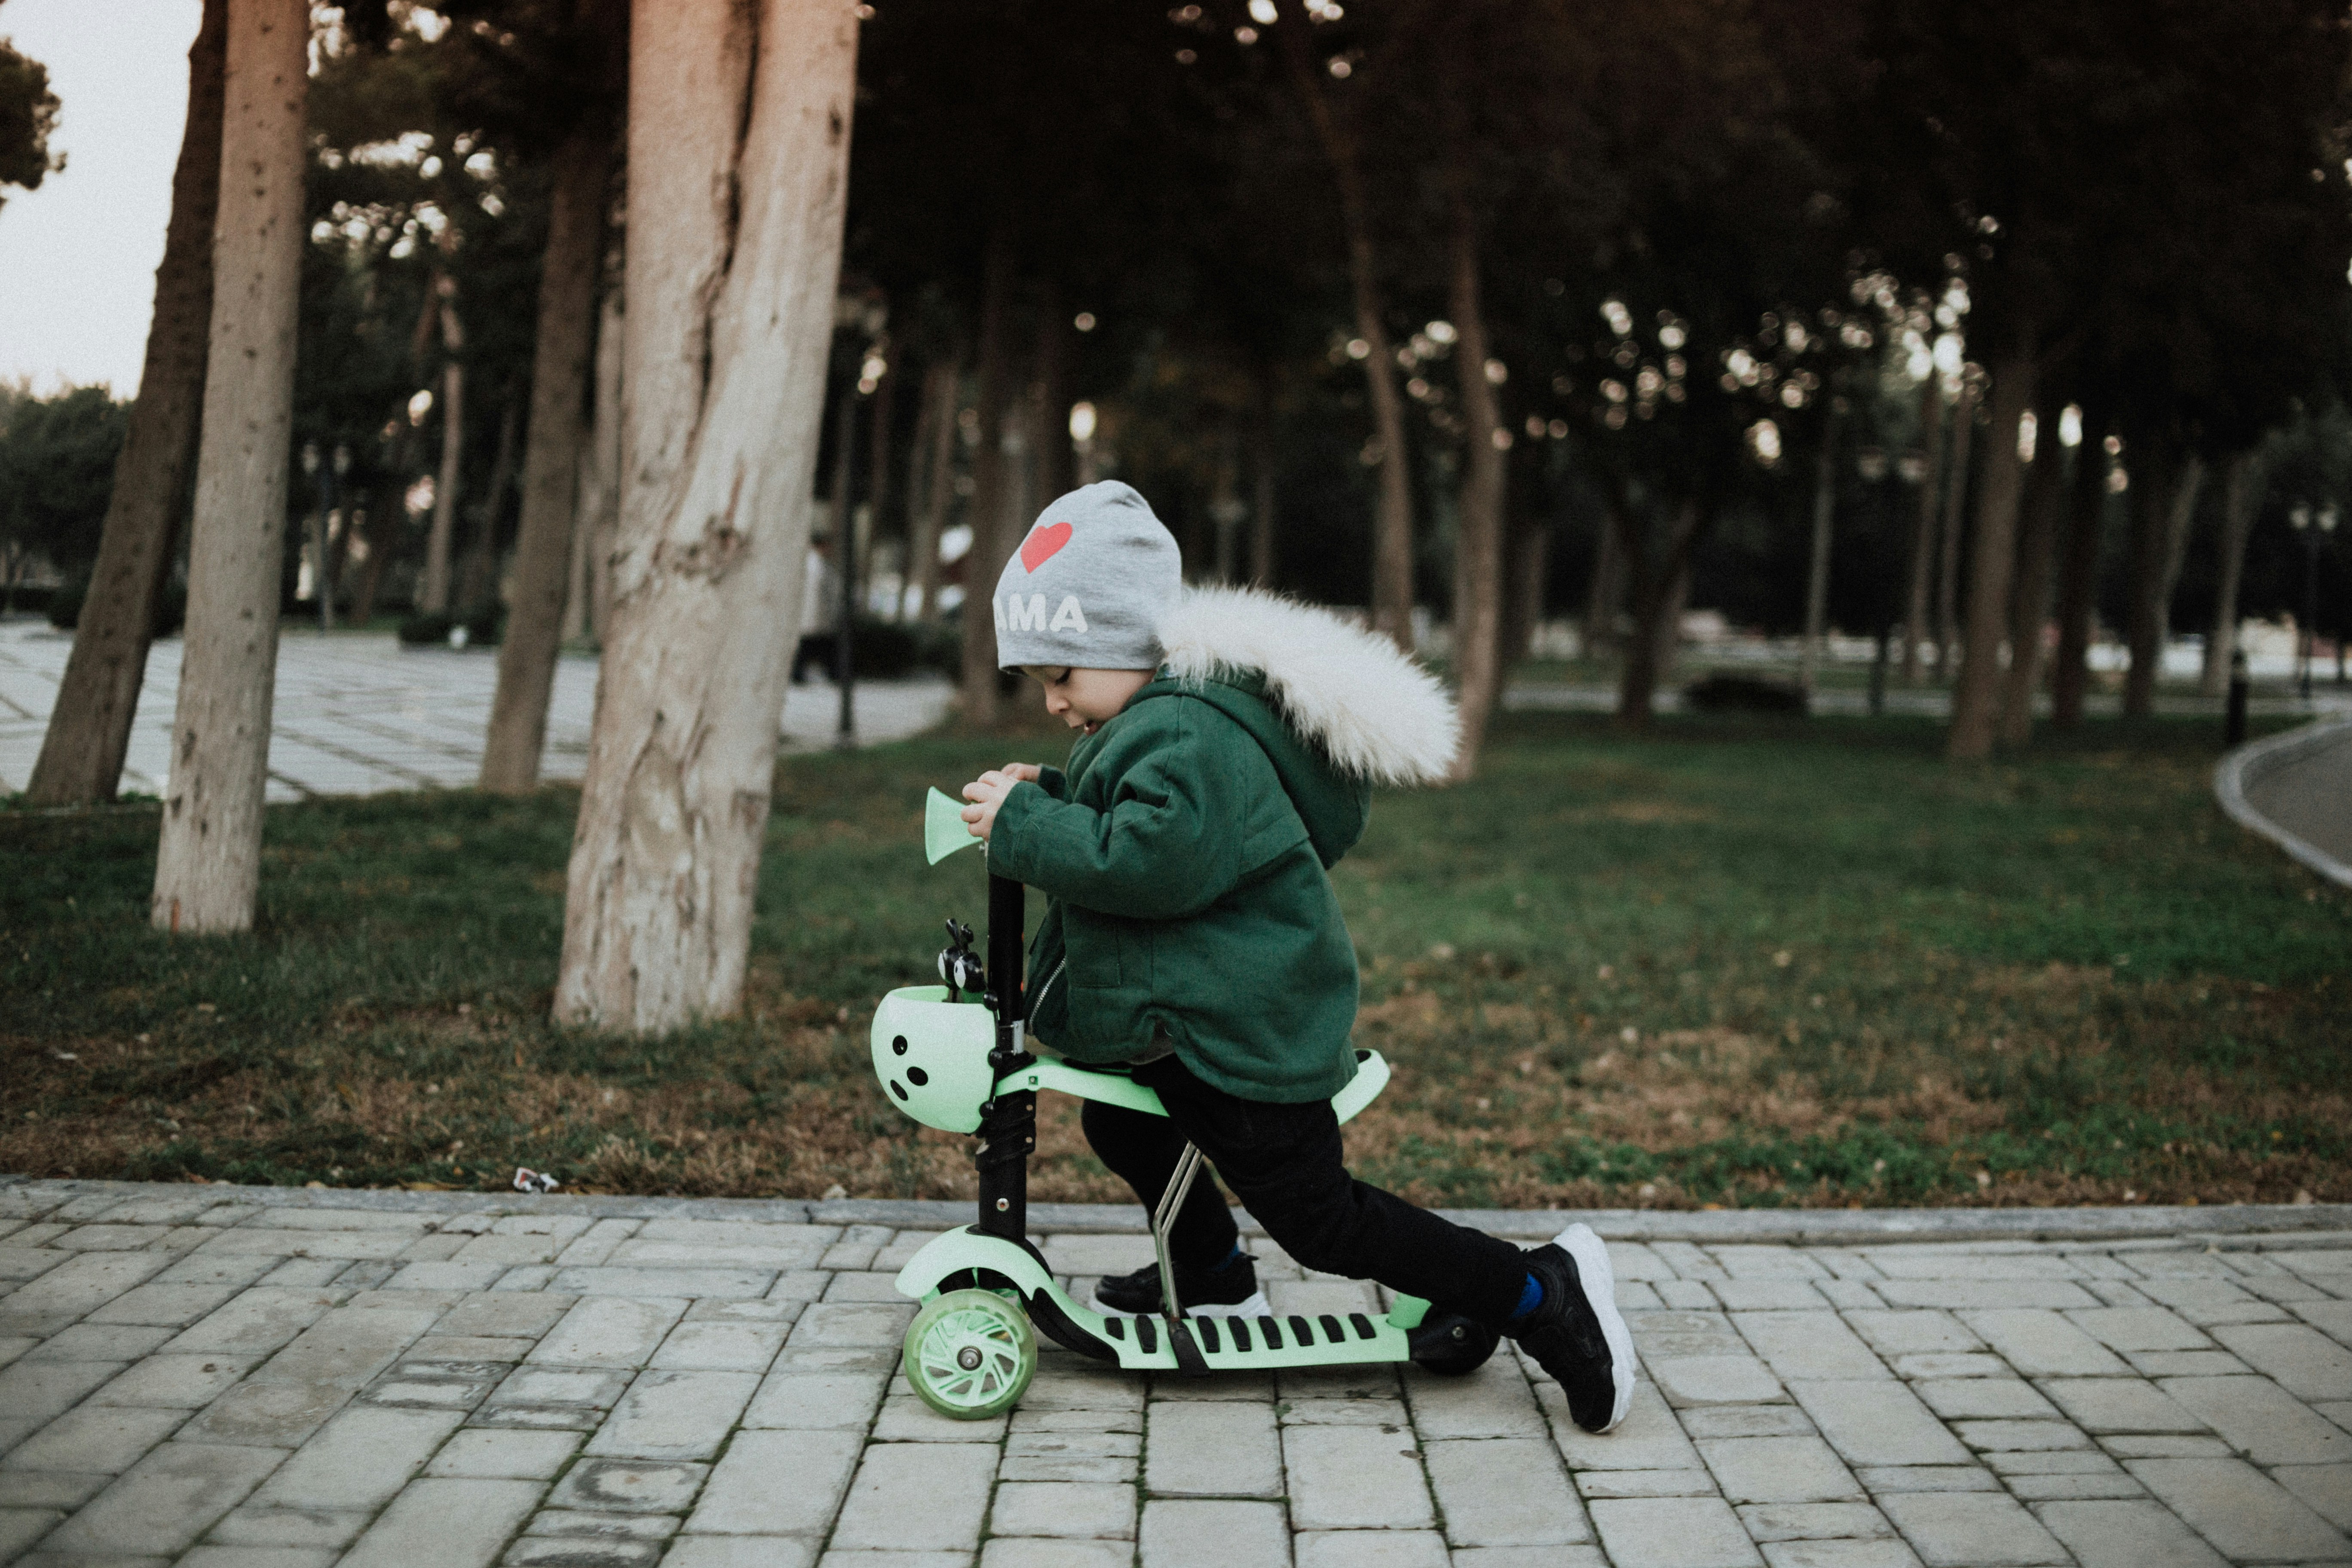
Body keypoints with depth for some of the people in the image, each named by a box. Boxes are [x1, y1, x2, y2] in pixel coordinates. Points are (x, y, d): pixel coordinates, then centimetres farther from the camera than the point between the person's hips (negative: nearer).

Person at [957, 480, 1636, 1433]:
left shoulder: (1190, 735, -25)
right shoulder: (1156, 720, 11)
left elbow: (1148, 860, -37)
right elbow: (1114, 834, 21)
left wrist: (1024, 826, -27)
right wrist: (1045, 802, 5)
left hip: (1243, 1032, -11)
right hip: (1178, 1013, 11)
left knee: (1319, 1220, -6)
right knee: (1120, 1127, 28)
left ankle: (1544, 1298, 1)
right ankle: (1214, 1280, 51)